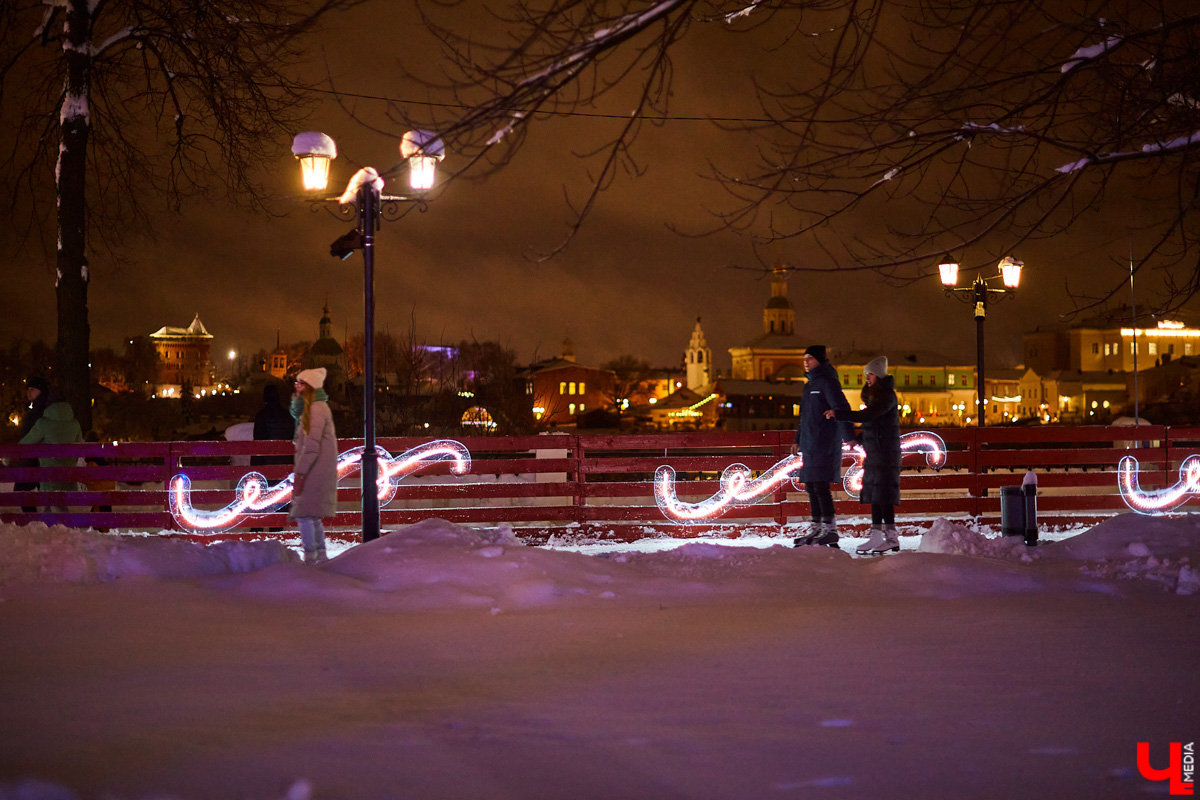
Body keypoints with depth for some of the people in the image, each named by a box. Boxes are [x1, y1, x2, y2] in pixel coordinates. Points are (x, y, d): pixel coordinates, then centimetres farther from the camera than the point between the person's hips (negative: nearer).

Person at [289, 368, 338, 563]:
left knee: (304, 514, -11)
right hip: (315, 472, 11)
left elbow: (312, 445, -20)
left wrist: (300, 474, -21)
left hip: (314, 472, -11)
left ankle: (310, 558, -10)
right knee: (312, 517, 16)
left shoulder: (316, 410, -14)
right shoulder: (311, 409, 18)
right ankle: (321, 556, 21)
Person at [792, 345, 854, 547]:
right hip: (810, 446, 9)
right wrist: (798, 440, 32)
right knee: (811, 487, 9)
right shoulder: (810, 385, 20)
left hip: (825, 445, -9)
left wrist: (848, 436, -27)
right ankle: (817, 529, 13)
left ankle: (830, 530, -10)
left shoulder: (827, 382, -9)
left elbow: (841, 408, -19)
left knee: (821, 486, -12)